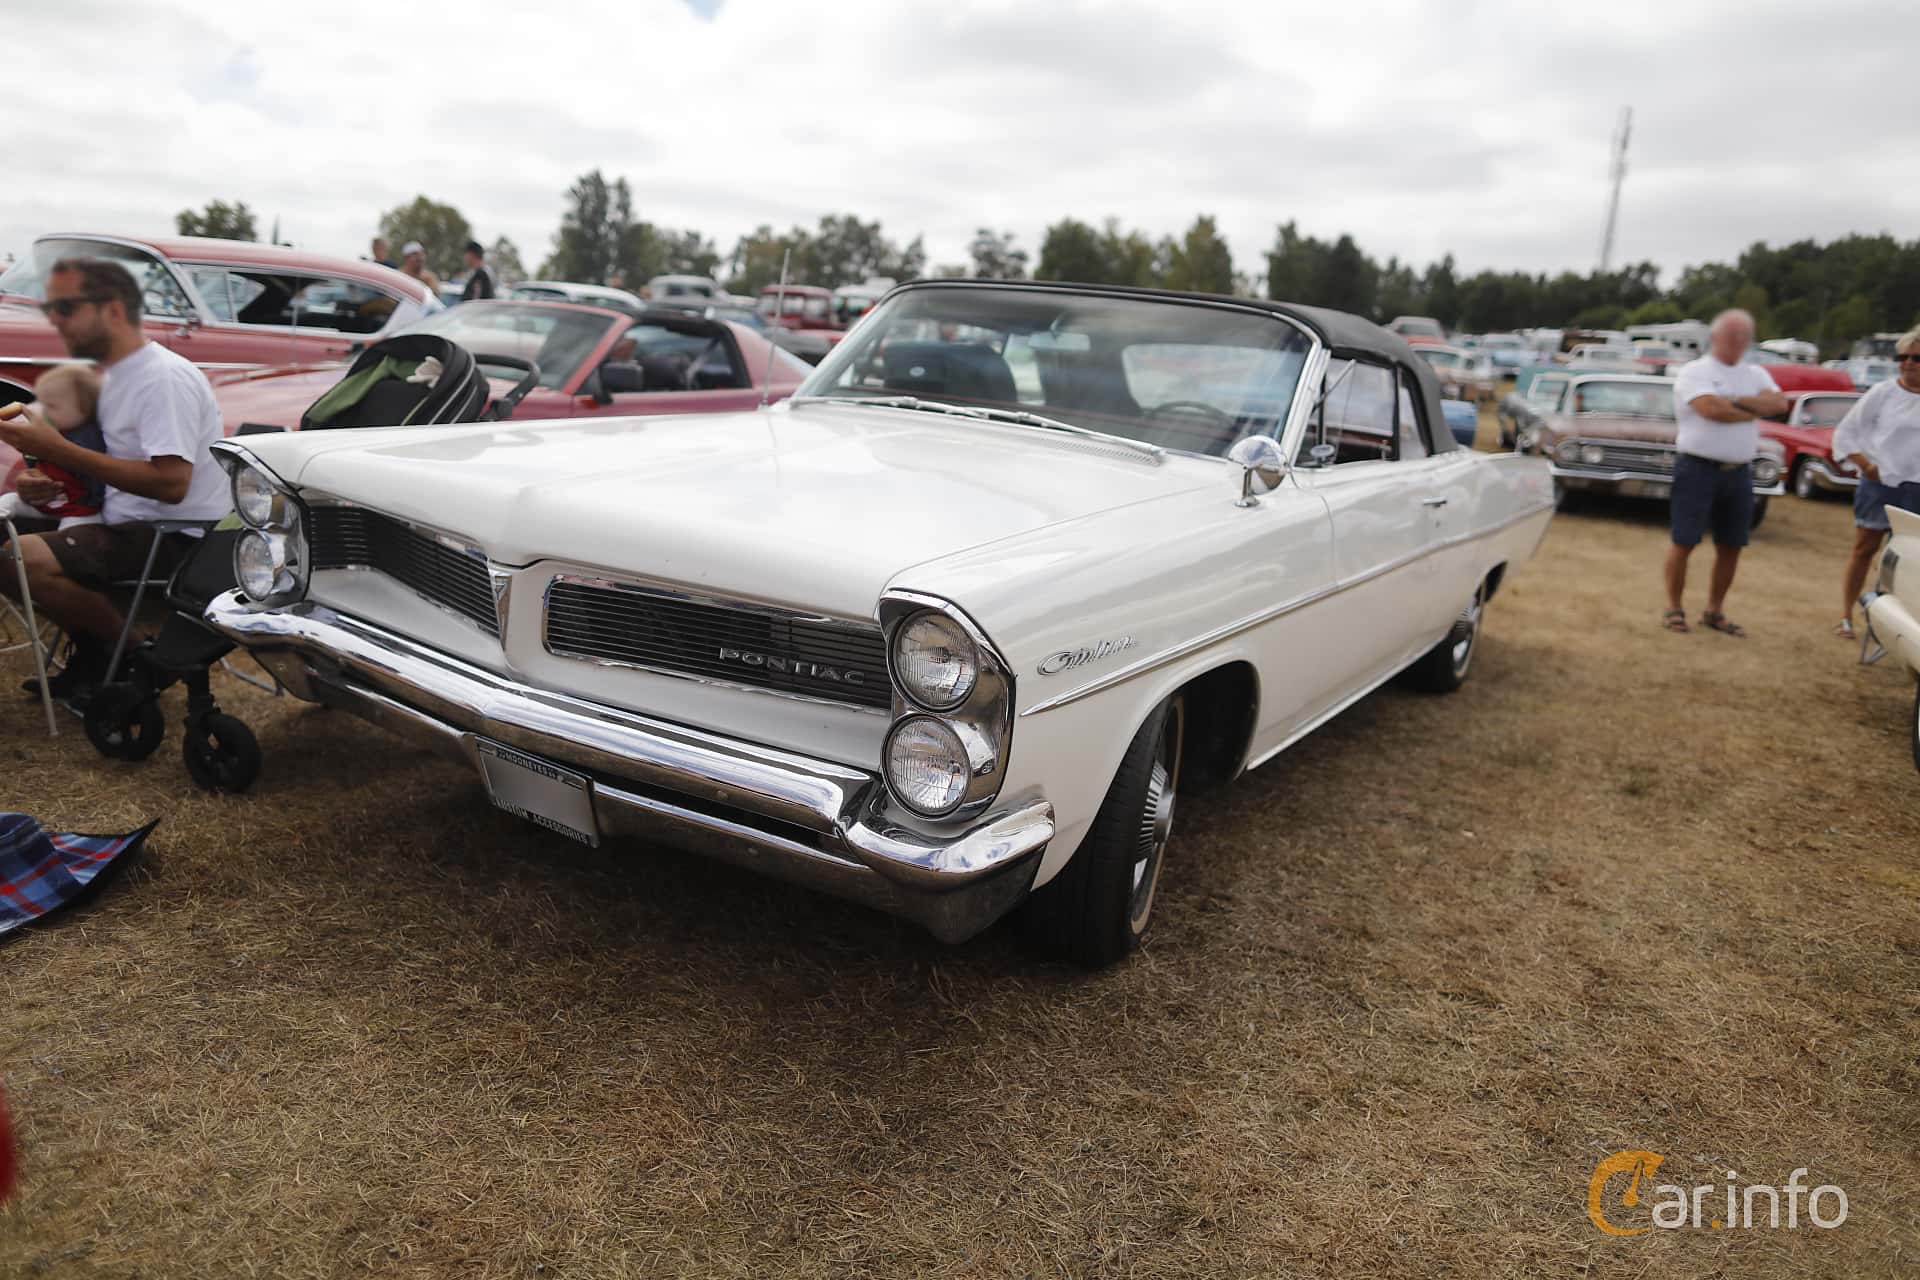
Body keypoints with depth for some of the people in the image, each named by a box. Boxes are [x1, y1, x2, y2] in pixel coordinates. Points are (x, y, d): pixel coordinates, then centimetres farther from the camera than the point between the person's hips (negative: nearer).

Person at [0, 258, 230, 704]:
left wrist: (59, 450, -25)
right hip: (130, 525, 10)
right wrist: (46, 481, 3)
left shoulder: (164, 377, -17)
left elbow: (171, 483, -28)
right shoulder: (113, 374, 13)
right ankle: (93, 656, 13)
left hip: (178, 539, -10)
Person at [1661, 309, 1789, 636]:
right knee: (1684, 542, -4)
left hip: (1739, 472, 6)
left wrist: (1735, 400, -12)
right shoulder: (1695, 371, -3)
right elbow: (1711, 409, -19)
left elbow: (1779, 404, -2)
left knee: (1731, 546, 8)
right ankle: (1674, 609, 6)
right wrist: (1755, 410, -3)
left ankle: (1714, 612, 19)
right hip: (1698, 468, -6)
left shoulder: (1756, 375, 15)